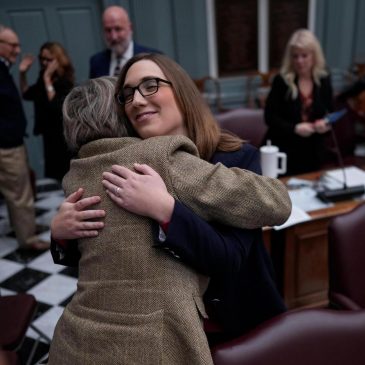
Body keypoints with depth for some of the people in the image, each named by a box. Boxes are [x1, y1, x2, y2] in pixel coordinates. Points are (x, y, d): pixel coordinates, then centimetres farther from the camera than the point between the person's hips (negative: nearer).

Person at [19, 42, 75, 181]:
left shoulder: (66, 82, -16)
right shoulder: (43, 78, 5)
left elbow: (56, 106, -28)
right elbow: (27, 94, 18)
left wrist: (48, 79, -28)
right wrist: (22, 73, 6)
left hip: (63, 136, -7)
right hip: (49, 135, 7)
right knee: (51, 174, 14)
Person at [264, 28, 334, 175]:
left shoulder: (324, 80, 2)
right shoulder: (281, 81, -8)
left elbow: (330, 113, 10)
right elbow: (270, 117, -10)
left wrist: (326, 124, -13)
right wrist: (294, 128, -22)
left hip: (313, 151, 4)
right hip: (284, 150, -3)